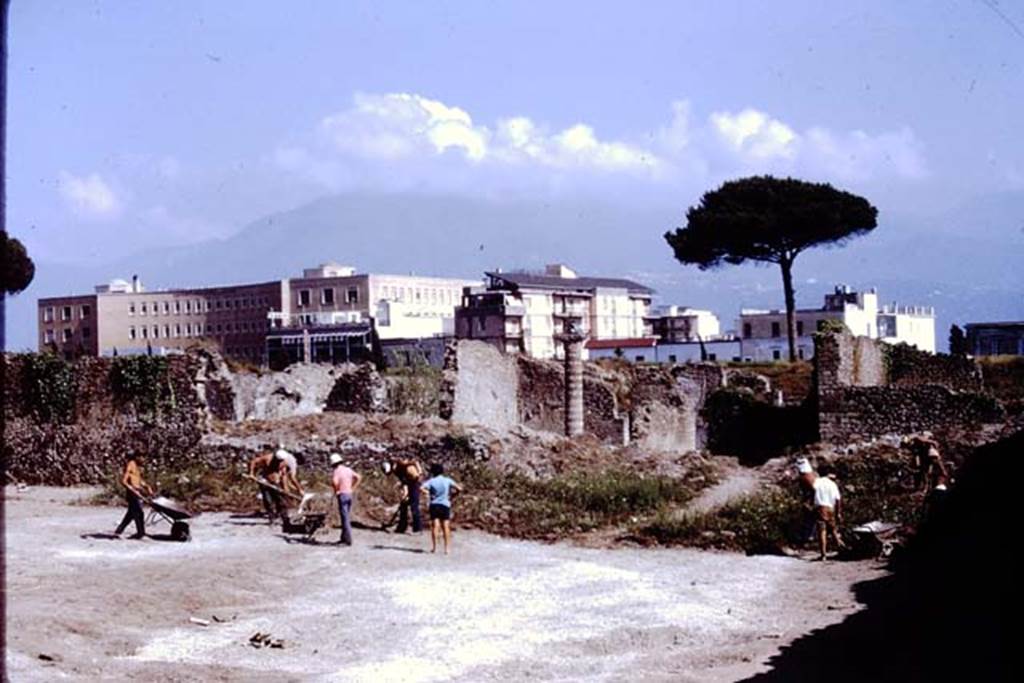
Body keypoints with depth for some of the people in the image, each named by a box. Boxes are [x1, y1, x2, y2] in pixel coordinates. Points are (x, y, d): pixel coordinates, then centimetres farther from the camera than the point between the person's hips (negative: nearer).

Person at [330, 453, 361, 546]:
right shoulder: (348, 470, 11)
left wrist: (336, 490, -10)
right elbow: (358, 477, 17)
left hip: (342, 495, -7)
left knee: (345, 518, -7)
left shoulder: (336, 471, -11)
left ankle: (348, 540, -8)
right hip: (349, 495, 7)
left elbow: (334, 482, -29)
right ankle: (344, 538, 23)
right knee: (346, 517, 15)